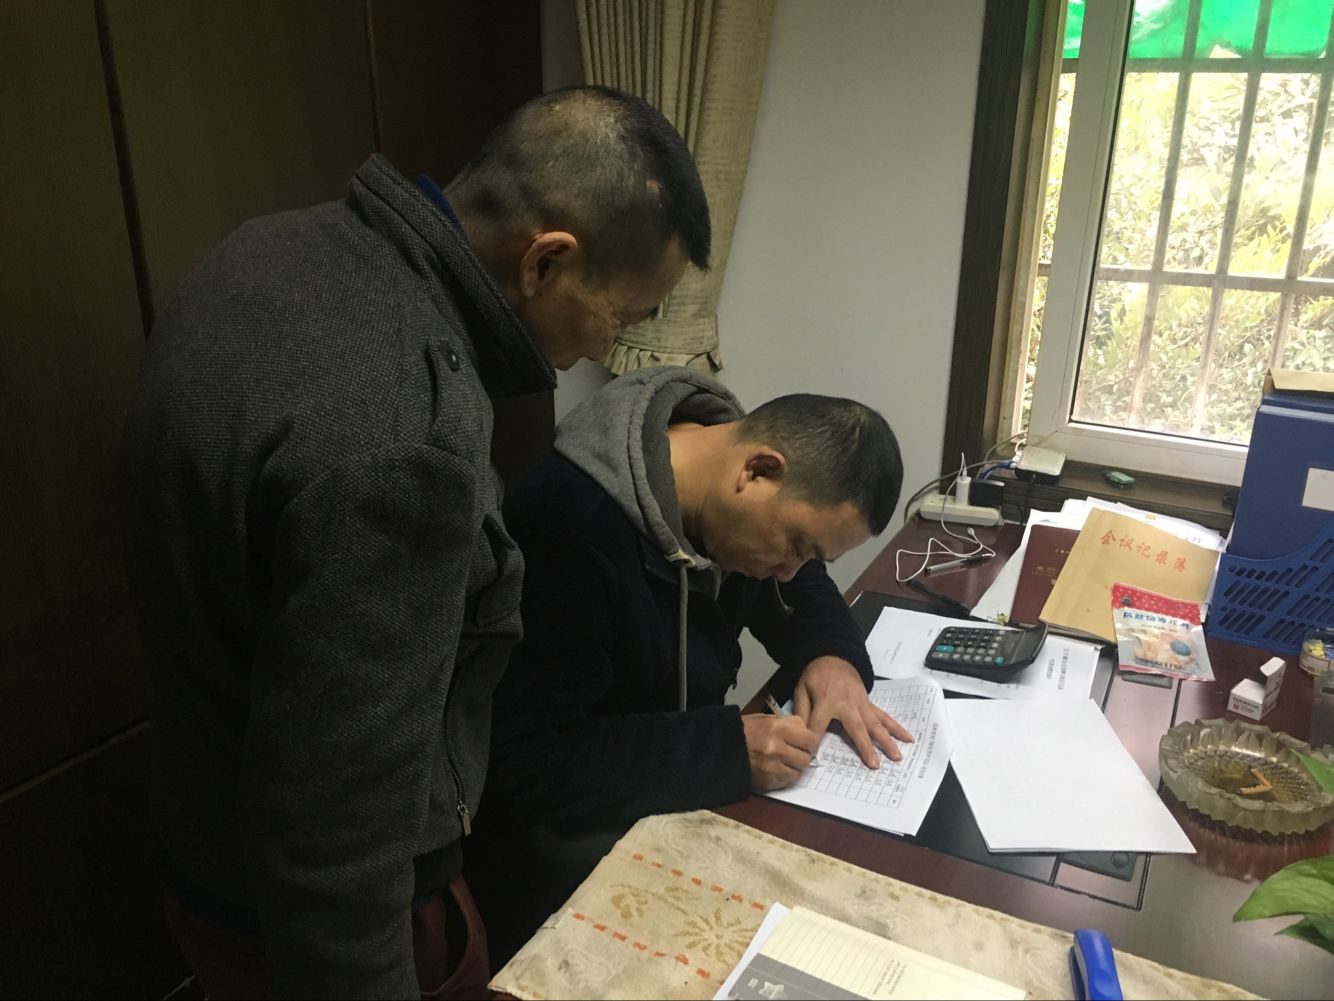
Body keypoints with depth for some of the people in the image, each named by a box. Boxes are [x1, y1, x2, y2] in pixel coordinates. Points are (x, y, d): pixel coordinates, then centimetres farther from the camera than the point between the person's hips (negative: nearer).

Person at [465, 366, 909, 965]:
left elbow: (798, 589, 11)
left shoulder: (728, 503, -7)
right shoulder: (563, 528, -31)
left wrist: (832, 654, -10)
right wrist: (727, 751, -33)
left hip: (684, 792, 7)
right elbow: (523, 763, -29)